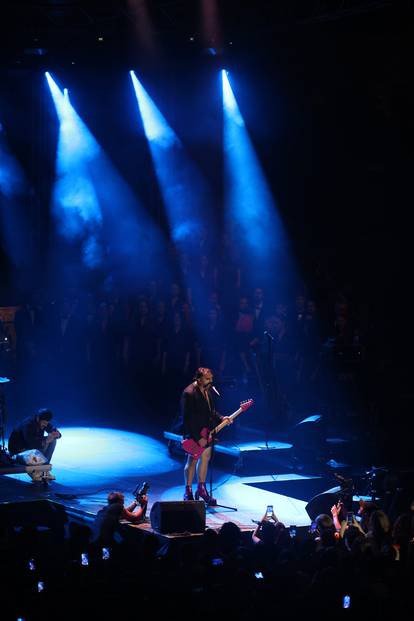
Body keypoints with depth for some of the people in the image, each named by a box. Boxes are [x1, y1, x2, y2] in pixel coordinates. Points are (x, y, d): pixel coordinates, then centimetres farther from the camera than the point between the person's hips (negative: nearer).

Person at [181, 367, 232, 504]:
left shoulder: (208, 390, 4)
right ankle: (188, 492, 14)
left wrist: (221, 418, -2)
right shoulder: (189, 393, -22)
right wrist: (198, 438, -24)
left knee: (205, 458, 14)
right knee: (192, 461, 2)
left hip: (207, 432, 8)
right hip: (194, 434, -8)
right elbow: (188, 419, -23)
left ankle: (201, 488, 27)